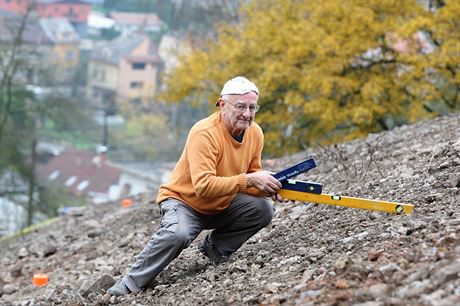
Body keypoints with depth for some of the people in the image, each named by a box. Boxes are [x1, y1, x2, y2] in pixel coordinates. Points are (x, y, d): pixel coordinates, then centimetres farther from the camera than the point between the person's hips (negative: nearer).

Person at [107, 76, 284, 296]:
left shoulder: (255, 133, -7)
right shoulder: (204, 133, -28)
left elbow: (252, 177, 4)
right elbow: (204, 186, -36)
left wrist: (268, 188, -19)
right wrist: (248, 180, -40)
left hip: (221, 206, 6)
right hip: (183, 201, -6)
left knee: (263, 209, -17)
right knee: (177, 233, -36)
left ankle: (215, 248, 5)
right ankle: (130, 286, -17)